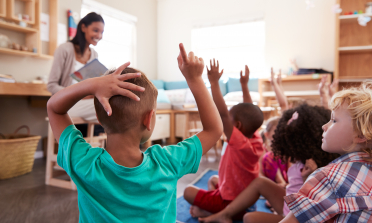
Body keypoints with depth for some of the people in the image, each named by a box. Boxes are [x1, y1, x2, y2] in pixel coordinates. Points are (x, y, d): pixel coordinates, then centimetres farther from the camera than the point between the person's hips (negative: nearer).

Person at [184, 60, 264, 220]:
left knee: (189, 191, 0)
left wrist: (214, 82, -35)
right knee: (213, 179, 28)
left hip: (230, 203, -8)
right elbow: (249, 111, 3)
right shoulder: (256, 140, -8)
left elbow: (222, 114, -37)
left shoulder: (240, 143, -29)